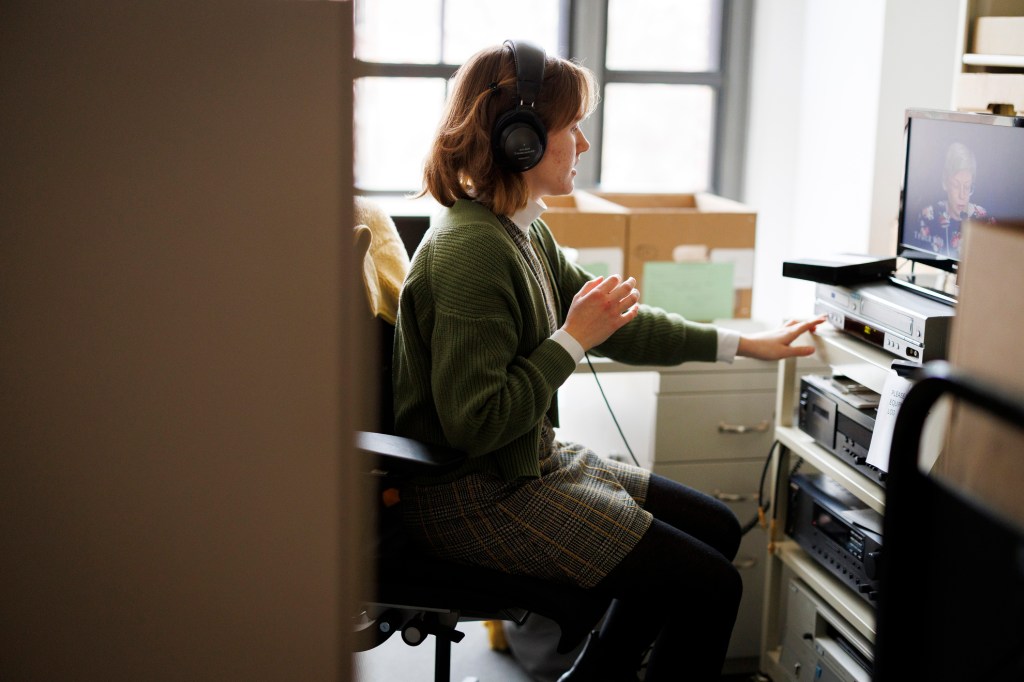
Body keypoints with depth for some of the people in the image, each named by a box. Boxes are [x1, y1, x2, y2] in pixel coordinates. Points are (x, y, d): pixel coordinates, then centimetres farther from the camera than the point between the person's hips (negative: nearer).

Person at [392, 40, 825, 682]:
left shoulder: (525, 231, 7)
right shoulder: (471, 251, -24)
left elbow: (616, 324, 16)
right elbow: (474, 423, -26)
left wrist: (743, 343, 16)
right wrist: (573, 340, -20)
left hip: (534, 461, 10)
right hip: (478, 500, -10)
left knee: (717, 527, 16)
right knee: (711, 587, -11)